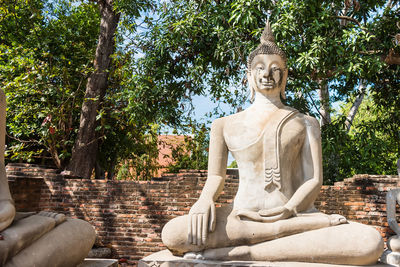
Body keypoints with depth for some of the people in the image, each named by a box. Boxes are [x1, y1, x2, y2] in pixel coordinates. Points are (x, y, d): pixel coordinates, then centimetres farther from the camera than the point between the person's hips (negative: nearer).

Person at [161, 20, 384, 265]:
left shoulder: (305, 123, 16)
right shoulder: (225, 125, 17)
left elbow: (314, 181, 5)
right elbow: (216, 176, 9)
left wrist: (289, 210, -16)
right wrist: (206, 200, -16)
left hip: (293, 214, 0)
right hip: (242, 218, 1)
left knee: (370, 242, -31)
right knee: (172, 233, -33)